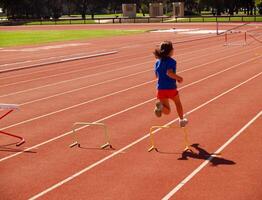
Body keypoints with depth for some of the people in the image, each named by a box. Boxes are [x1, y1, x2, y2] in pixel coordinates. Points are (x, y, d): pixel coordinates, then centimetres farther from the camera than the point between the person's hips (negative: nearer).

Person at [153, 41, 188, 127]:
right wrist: (179, 78, -15)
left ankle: (160, 106, -22)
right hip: (171, 88, -4)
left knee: (167, 111, 10)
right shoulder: (171, 61, -12)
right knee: (178, 103, 27)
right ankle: (181, 120, 38)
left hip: (161, 89, 4)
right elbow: (169, 73, -28)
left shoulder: (157, 62, 7)